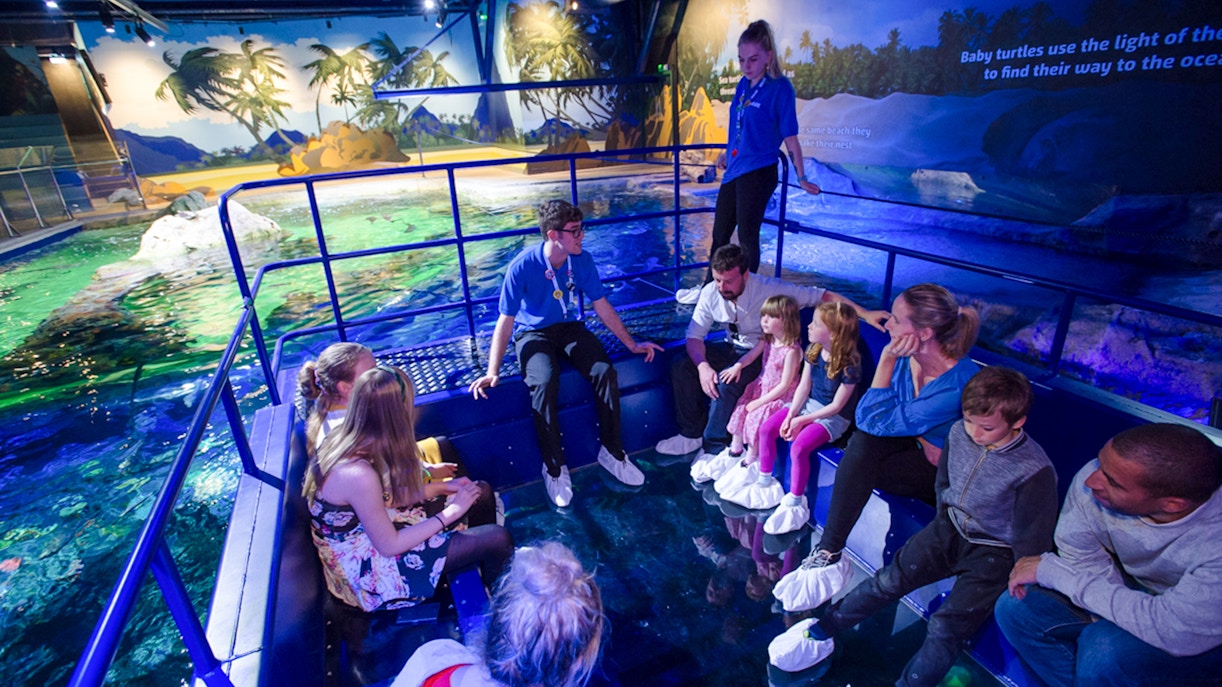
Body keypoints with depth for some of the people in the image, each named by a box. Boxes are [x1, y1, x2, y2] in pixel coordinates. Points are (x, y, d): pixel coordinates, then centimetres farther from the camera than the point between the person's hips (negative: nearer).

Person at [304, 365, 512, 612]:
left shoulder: (345, 438, -10)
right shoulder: (357, 474, -36)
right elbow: (389, 546, -25)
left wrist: (441, 487, -1)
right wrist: (451, 512, -18)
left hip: (371, 527, 9)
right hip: (369, 569, -9)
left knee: (481, 492, 9)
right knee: (498, 539, -11)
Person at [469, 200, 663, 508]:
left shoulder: (582, 259, -8)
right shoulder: (523, 266, -20)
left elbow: (602, 306, 3)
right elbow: (506, 321, -14)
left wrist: (631, 343, 5)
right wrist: (492, 372, -18)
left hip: (570, 328, 4)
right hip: (533, 334, -3)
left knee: (605, 372, -24)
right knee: (545, 383, -34)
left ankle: (612, 452, -4)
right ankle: (554, 467, -13)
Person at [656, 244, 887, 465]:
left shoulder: (769, 289, -25)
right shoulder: (710, 293, -13)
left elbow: (822, 295, -23)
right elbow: (695, 335, -9)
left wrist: (865, 314, -30)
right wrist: (703, 366, -28)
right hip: (732, 347, 5)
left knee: (726, 382, -31)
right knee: (681, 366, -15)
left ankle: (715, 447, -9)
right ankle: (693, 433, 1)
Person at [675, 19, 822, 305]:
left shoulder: (780, 88, -11)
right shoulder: (743, 85, 8)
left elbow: (790, 137, -12)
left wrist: (801, 178, -10)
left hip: (758, 172, -7)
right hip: (734, 170, 7)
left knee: (747, 236, 1)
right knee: (720, 233, 15)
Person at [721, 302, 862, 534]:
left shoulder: (850, 364, -24)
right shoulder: (814, 350, -5)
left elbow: (836, 406, -19)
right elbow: (804, 386, 1)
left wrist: (801, 420, -17)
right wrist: (790, 415, -11)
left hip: (833, 417, -7)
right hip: (809, 403, 7)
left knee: (799, 447, -27)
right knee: (766, 429, -7)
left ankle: (795, 501, -6)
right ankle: (764, 481, 11)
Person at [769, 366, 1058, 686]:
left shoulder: (1035, 472, -25)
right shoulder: (959, 433, -8)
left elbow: (1031, 543, -14)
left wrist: (1016, 581, -11)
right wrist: (945, 522, 13)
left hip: (995, 552, -4)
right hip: (950, 529, 4)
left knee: (946, 627, -19)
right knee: (891, 578, -5)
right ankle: (821, 632, 5)